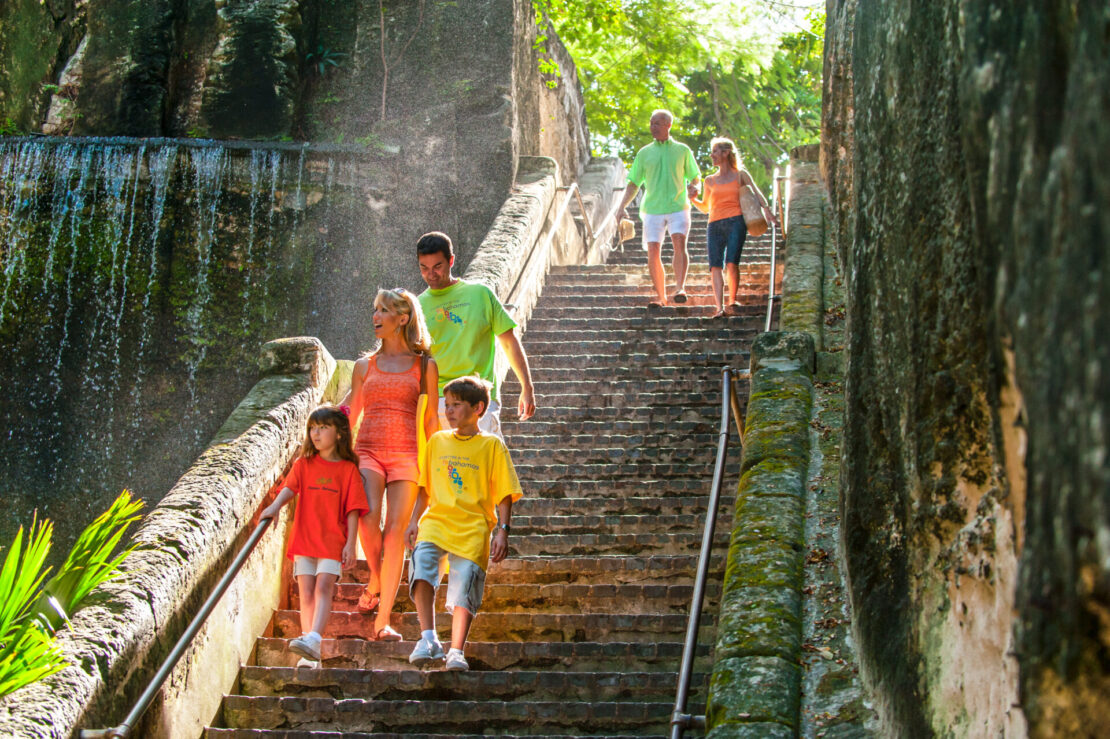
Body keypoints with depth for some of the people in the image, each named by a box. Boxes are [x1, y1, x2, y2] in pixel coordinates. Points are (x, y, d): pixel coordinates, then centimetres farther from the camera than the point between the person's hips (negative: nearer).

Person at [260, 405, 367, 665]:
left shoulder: (348, 469, 6)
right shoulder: (304, 464, 13)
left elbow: (352, 509, 2)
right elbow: (289, 487, -3)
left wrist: (350, 543, -6)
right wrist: (275, 506, -24)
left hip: (333, 541, -3)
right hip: (304, 539, 3)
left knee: (323, 587, -19)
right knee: (307, 592, -2)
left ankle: (313, 641, -34)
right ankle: (309, 655, -3)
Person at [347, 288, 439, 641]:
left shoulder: (424, 366, 10)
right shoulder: (364, 366, 15)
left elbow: (431, 419, 10)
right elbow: (351, 416, 19)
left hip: (406, 454, -1)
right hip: (368, 451, 1)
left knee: (395, 532, -8)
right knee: (368, 516, -25)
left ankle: (382, 621, -7)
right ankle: (374, 581, 3)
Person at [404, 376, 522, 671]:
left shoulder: (492, 445, 5)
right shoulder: (437, 441, 17)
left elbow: (504, 494, 3)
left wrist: (503, 531, -6)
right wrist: (414, 521, 13)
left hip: (473, 528, -2)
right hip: (435, 522, 2)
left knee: (464, 586, -10)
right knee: (422, 564, -24)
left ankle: (456, 651, 0)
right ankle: (428, 639, -24)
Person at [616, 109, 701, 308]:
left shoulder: (682, 150, 9)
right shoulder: (644, 153, 12)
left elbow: (694, 178, 12)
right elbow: (633, 183, 14)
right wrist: (623, 206, 1)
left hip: (678, 207, -2)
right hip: (652, 209, 2)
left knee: (679, 244, -22)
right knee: (653, 252, -5)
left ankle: (680, 287, -29)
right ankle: (661, 296, 4)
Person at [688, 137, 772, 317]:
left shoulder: (740, 175, 12)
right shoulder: (710, 181, 20)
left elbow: (756, 193, 6)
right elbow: (705, 208, 25)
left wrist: (765, 208, -13)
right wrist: (693, 199, 6)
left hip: (735, 221, -3)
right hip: (715, 224, 3)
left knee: (731, 263, -18)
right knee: (715, 266, -12)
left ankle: (732, 303, -5)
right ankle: (719, 307, -19)